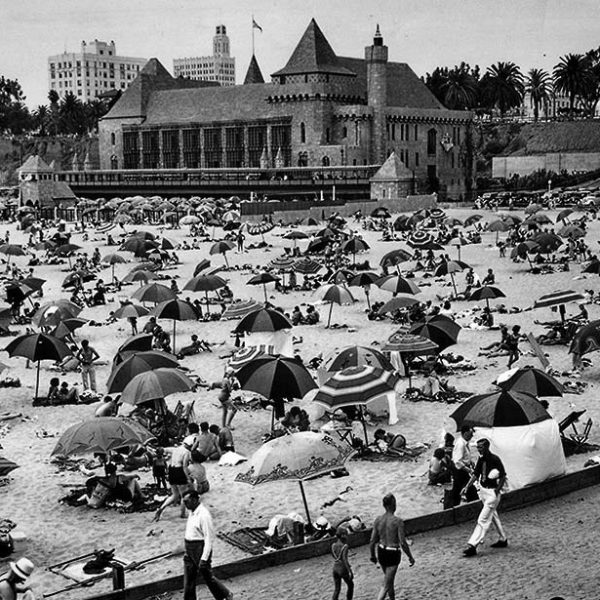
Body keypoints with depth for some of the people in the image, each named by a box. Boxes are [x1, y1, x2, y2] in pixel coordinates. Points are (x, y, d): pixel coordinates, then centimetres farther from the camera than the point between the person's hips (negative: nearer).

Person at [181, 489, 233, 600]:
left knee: (207, 576, 7)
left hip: (200, 548, -8)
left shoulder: (203, 515, -22)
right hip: (189, 549, 8)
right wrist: (187, 551, 23)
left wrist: (204, 558, -24)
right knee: (188, 579, 10)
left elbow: (209, 538, -22)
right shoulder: (192, 512, 6)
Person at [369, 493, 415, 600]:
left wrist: (373, 555, 16)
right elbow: (403, 543, -17)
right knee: (386, 585, 0)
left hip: (381, 552, 6)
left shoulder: (378, 520, -5)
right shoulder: (398, 521, -19)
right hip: (393, 554, -6)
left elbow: (372, 541, 0)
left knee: (389, 579, 28)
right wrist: (410, 557, -4)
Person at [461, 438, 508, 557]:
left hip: (492, 492, -9)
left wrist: (498, 489, -25)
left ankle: (472, 546, -14)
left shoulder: (495, 459, -19)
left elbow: (503, 476, -14)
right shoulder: (481, 459, 4)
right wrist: (467, 487, -2)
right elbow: (475, 474, 9)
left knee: (483, 520, -10)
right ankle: (503, 540, 37)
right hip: (483, 491, 9)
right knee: (493, 517, 21)